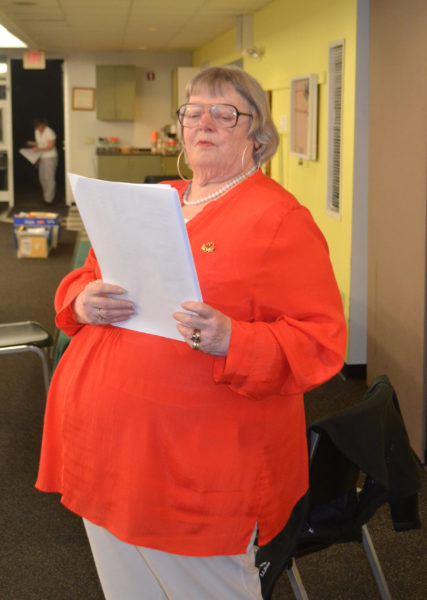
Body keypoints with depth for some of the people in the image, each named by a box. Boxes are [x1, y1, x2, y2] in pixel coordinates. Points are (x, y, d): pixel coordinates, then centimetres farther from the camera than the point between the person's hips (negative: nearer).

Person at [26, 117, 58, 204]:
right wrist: (33, 143, -2)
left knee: (49, 178, -8)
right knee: (42, 178, 10)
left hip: (50, 157, -8)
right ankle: (46, 196, 23)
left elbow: (50, 146, -19)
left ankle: (49, 199, -5)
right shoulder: (37, 132, 9)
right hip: (41, 157, 8)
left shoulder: (49, 132, -16)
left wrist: (39, 149, -27)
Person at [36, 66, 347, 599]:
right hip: (109, 445, 7)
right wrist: (82, 301, -3)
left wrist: (231, 341, -28)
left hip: (200, 469, -6)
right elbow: (83, 279, 21)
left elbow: (321, 342, -12)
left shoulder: (280, 219, -7)